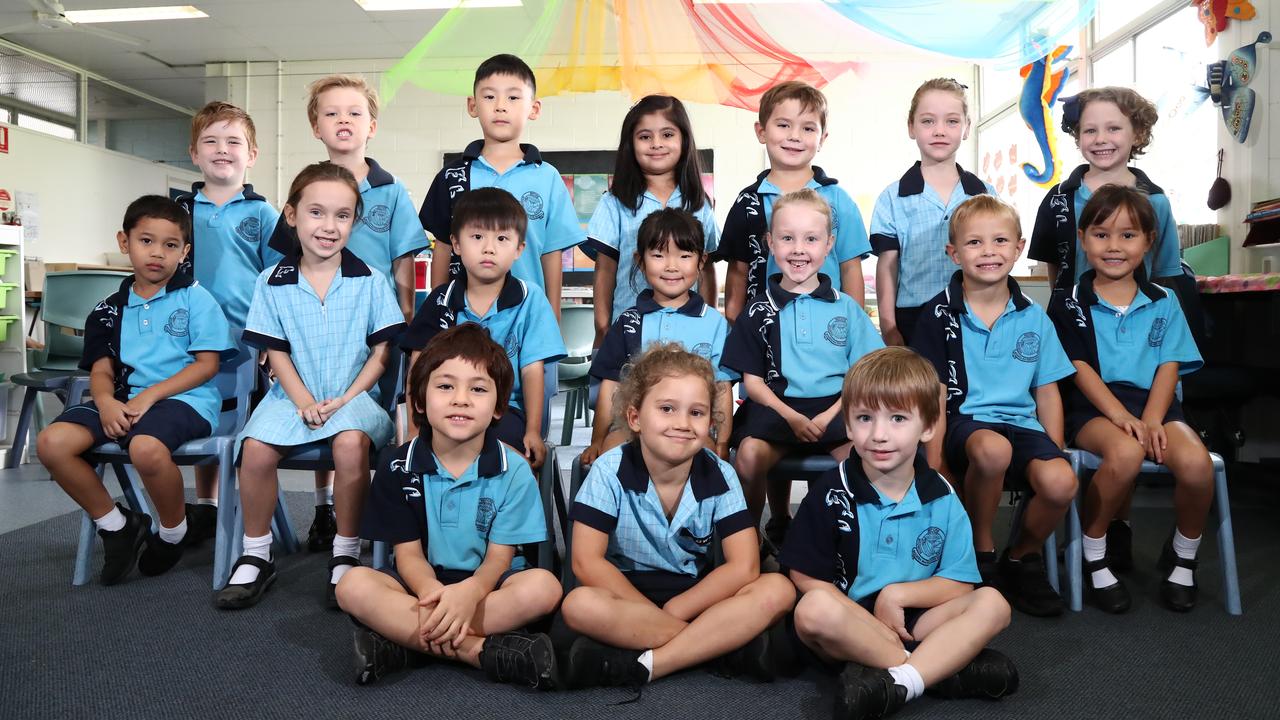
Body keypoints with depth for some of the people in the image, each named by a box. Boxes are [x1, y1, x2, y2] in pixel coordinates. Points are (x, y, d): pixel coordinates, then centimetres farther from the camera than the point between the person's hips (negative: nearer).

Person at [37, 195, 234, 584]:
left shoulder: (195, 297, 2)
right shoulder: (111, 308, 16)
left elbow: (207, 364, -5)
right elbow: (102, 369, 11)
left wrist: (150, 395, -15)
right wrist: (106, 402, -13)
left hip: (184, 398, -5)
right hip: (124, 399, 6)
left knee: (146, 448, -37)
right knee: (51, 442, -16)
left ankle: (175, 529, -5)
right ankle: (115, 524, 4)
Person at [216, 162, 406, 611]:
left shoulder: (370, 282, 1)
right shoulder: (272, 283, 4)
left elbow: (382, 350, 0)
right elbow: (277, 352, 4)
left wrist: (346, 399, -11)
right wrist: (304, 401, -10)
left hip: (354, 394, -2)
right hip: (294, 395, 2)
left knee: (350, 442, -33)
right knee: (256, 448, -24)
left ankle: (346, 557, -14)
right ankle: (255, 558, -2)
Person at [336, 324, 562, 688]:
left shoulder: (513, 471, -8)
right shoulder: (398, 466, -4)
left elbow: (500, 556, -10)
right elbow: (408, 553, -6)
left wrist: (471, 591, -34)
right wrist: (433, 592, -30)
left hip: (486, 585, -1)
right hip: (424, 584, 1)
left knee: (543, 586, -31)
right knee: (353, 584, -27)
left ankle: (403, 643, -29)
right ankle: (484, 651, -31)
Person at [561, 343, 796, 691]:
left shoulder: (719, 476, -8)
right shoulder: (611, 470, -12)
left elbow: (743, 567, -13)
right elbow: (587, 561, -16)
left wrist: (667, 614, -19)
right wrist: (656, 614, -21)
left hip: (697, 594, 2)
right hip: (627, 594, -1)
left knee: (777, 590, -23)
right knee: (579, 605, -34)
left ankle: (641, 667, -27)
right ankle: (727, 644, -24)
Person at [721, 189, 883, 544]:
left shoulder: (845, 307, 11)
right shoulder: (758, 311, 9)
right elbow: (752, 379, 6)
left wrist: (830, 416, -10)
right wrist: (791, 417, -11)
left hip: (834, 407, 0)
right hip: (777, 406, 0)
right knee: (749, 455, -30)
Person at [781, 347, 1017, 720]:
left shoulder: (942, 498, 1)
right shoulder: (833, 492, -7)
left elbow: (959, 584, 1)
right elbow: (806, 578, -7)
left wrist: (897, 594, -15)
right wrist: (876, 619, -15)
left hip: (912, 623, 3)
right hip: (851, 622, -2)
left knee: (992, 604, -18)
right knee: (814, 609, -34)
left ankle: (898, 683, -34)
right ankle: (948, 666, -21)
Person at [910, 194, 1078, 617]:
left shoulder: (1033, 319, 10)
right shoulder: (940, 315, 1)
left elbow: (1047, 391, 13)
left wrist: (1056, 454, 1)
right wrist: (933, 466, -9)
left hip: (1021, 423, 3)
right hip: (964, 421, -3)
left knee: (1060, 482, -28)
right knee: (993, 449, -38)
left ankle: (1022, 557, 5)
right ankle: (981, 552, -9)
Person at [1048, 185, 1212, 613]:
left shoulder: (1163, 303, 13)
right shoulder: (1070, 305, 5)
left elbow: (1169, 366, 4)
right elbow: (1080, 368, -4)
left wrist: (1151, 420, -13)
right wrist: (1121, 417, -18)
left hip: (1154, 405, 3)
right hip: (1094, 407, -3)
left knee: (1195, 462, -28)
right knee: (1125, 453, -36)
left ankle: (1182, 557, 2)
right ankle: (1092, 558, -14)